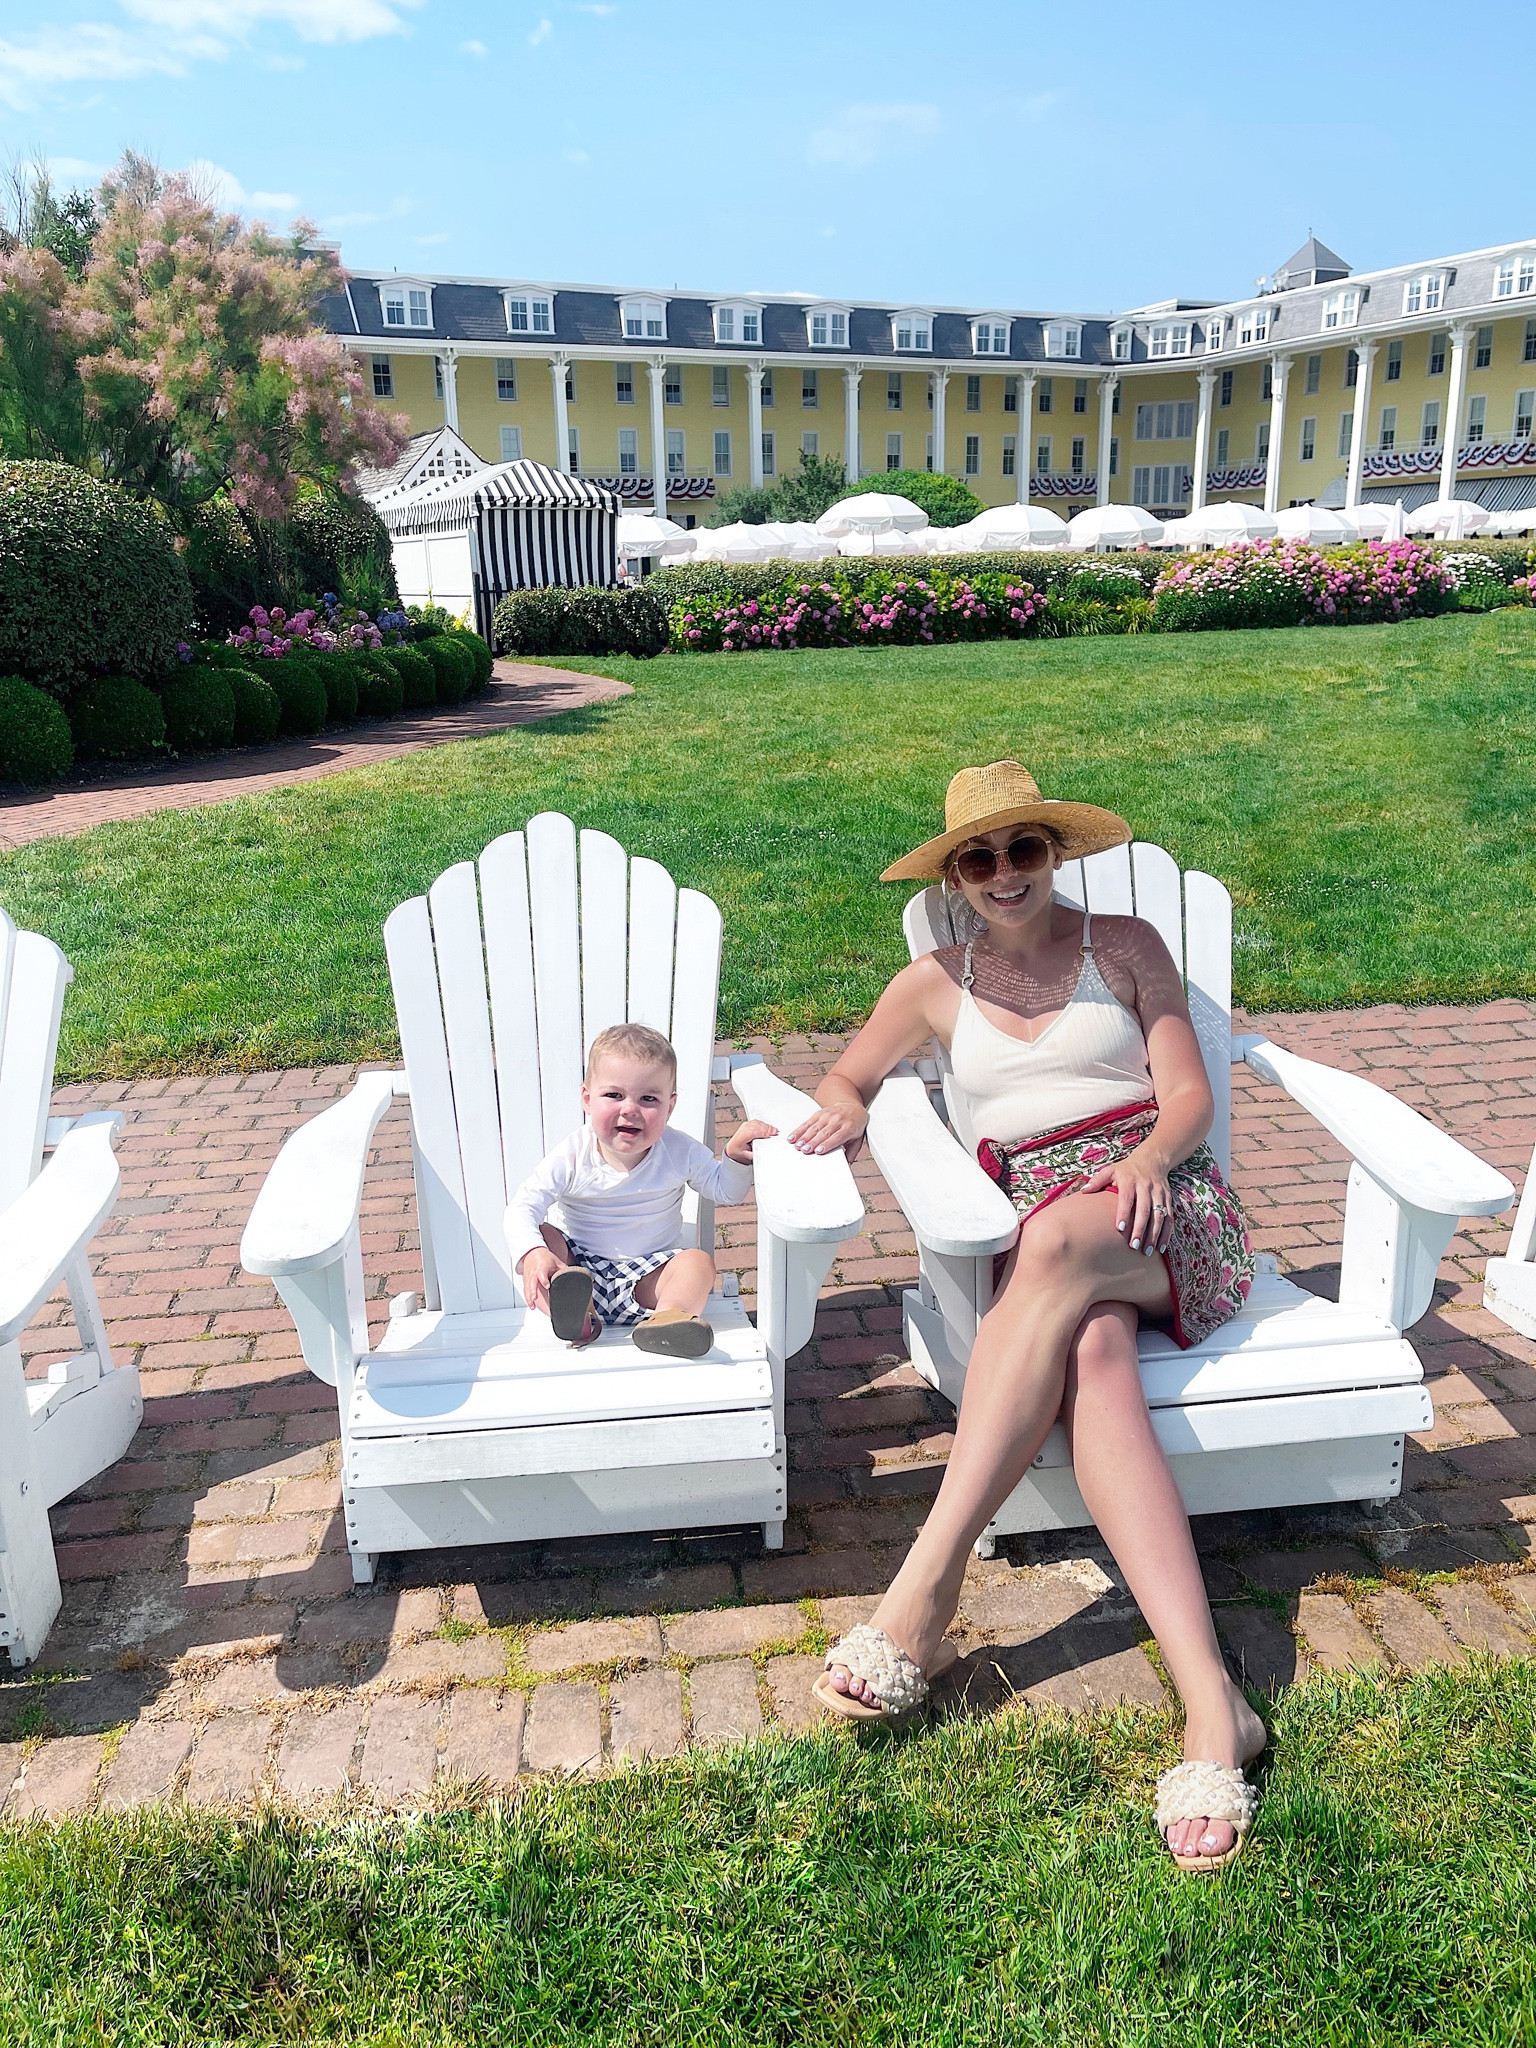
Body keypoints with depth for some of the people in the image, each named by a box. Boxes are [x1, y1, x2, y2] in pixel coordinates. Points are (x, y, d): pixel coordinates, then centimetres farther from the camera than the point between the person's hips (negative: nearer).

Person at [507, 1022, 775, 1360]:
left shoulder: (679, 1152, -7)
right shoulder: (573, 1157, -13)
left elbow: (725, 1189, 5)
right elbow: (523, 1208, -18)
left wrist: (737, 1157, -16)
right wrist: (533, 1253, -38)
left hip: (647, 1275, 1)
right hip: (578, 1264, 0)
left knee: (698, 1262, -23)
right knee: (544, 1236, -24)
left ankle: (666, 1319, -49)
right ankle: (573, 1314, -44)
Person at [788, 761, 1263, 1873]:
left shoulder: (1126, 946, 13)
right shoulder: (936, 984, 18)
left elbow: (1190, 1095, 7)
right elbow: (846, 1080, 24)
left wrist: (1145, 1157, -16)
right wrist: (843, 1112, -2)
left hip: (1167, 1208, -1)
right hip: (1041, 1230, 1)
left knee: (1054, 1248, -38)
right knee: (1089, 1354, -36)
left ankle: (926, 1589, -40)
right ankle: (1213, 1708, -45)